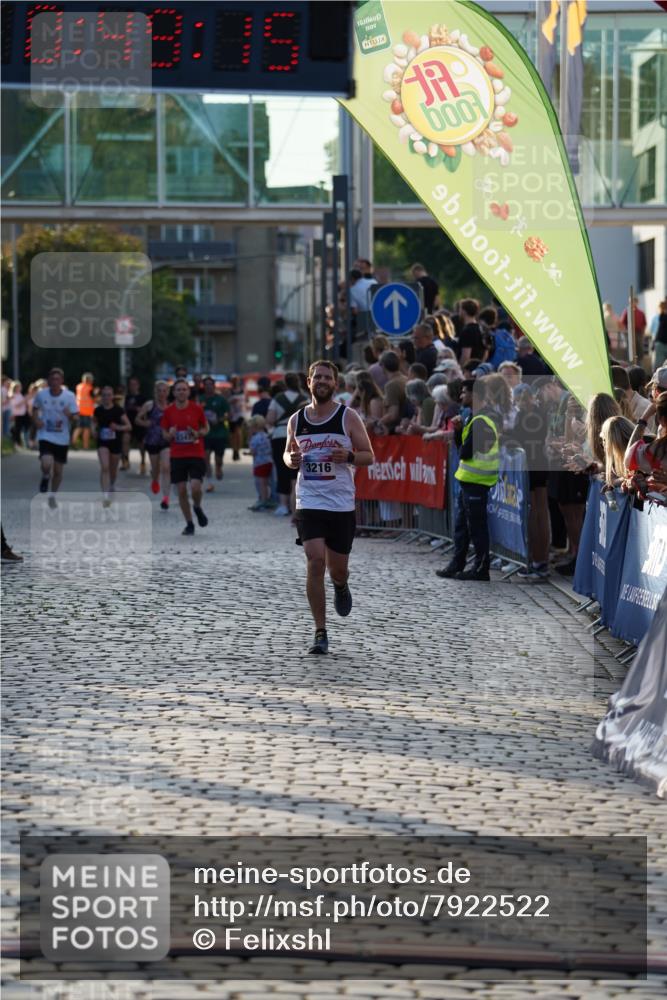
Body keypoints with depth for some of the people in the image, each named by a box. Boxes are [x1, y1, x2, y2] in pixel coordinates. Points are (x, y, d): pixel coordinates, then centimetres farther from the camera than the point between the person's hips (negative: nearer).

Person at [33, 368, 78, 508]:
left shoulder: (69, 396, -7)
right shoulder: (41, 394, -4)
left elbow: (75, 418, -5)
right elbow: (35, 409, 15)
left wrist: (70, 415, -28)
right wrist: (36, 420, -5)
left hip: (62, 438, 1)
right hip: (45, 436, -1)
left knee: (58, 471, 7)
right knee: (46, 464, -25)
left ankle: (52, 496, 30)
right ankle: (45, 477, 11)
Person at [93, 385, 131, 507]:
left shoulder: (118, 410, -9)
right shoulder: (98, 410, -2)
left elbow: (129, 426, -9)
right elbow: (94, 421, 20)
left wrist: (119, 427, -27)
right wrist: (95, 429, 0)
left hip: (115, 442, 0)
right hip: (102, 442, 0)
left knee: (113, 469, 16)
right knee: (104, 468, -16)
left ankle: (112, 486, 49)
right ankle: (105, 495, -19)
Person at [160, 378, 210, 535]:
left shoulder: (197, 409, -2)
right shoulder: (168, 411, 2)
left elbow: (206, 428, 9)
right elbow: (165, 434, 11)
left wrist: (199, 434, -12)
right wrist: (170, 435, -13)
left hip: (196, 455, -2)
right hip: (177, 456, 2)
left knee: (195, 487, -16)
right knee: (181, 491, 0)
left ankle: (197, 508, 18)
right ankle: (189, 524, 14)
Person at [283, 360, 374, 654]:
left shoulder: (348, 417, -2)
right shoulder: (296, 420, 6)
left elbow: (369, 456, 1)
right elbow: (288, 453, 20)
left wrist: (349, 456, -20)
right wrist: (291, 460, -4)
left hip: (342, 504, -1)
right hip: (309, 502, 1)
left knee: (337, 568, 7)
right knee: (315, 563, -13)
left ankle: (341, 587, 48)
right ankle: (320, 633, -7)